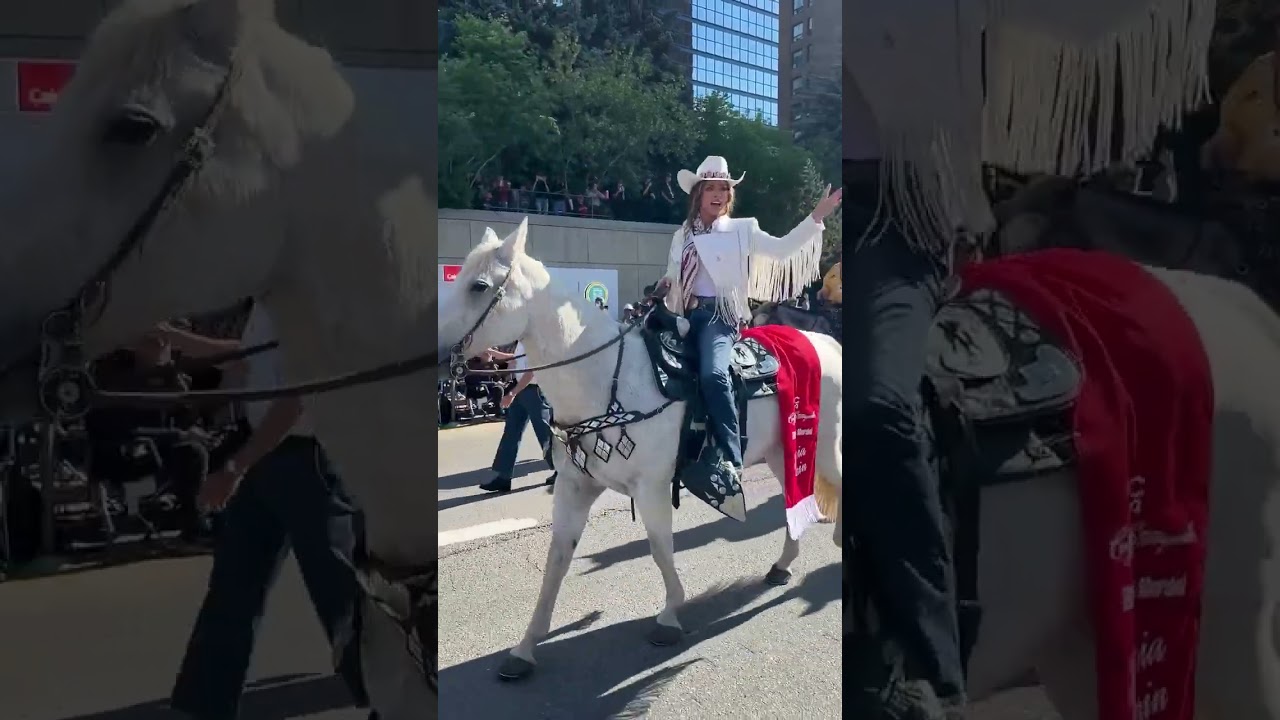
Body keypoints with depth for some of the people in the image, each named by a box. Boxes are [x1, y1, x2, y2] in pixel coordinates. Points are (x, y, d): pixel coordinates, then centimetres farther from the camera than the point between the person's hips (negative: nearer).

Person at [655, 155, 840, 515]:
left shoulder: (742, 230, 7)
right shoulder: (683, 236, 18)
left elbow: (783, 249, -3)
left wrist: (817, 216, -10)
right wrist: (662, 286, 3)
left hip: (720, 315, -5)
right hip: (688, 316, 6)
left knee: (713, 373, -33)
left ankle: (730, 462, -36)